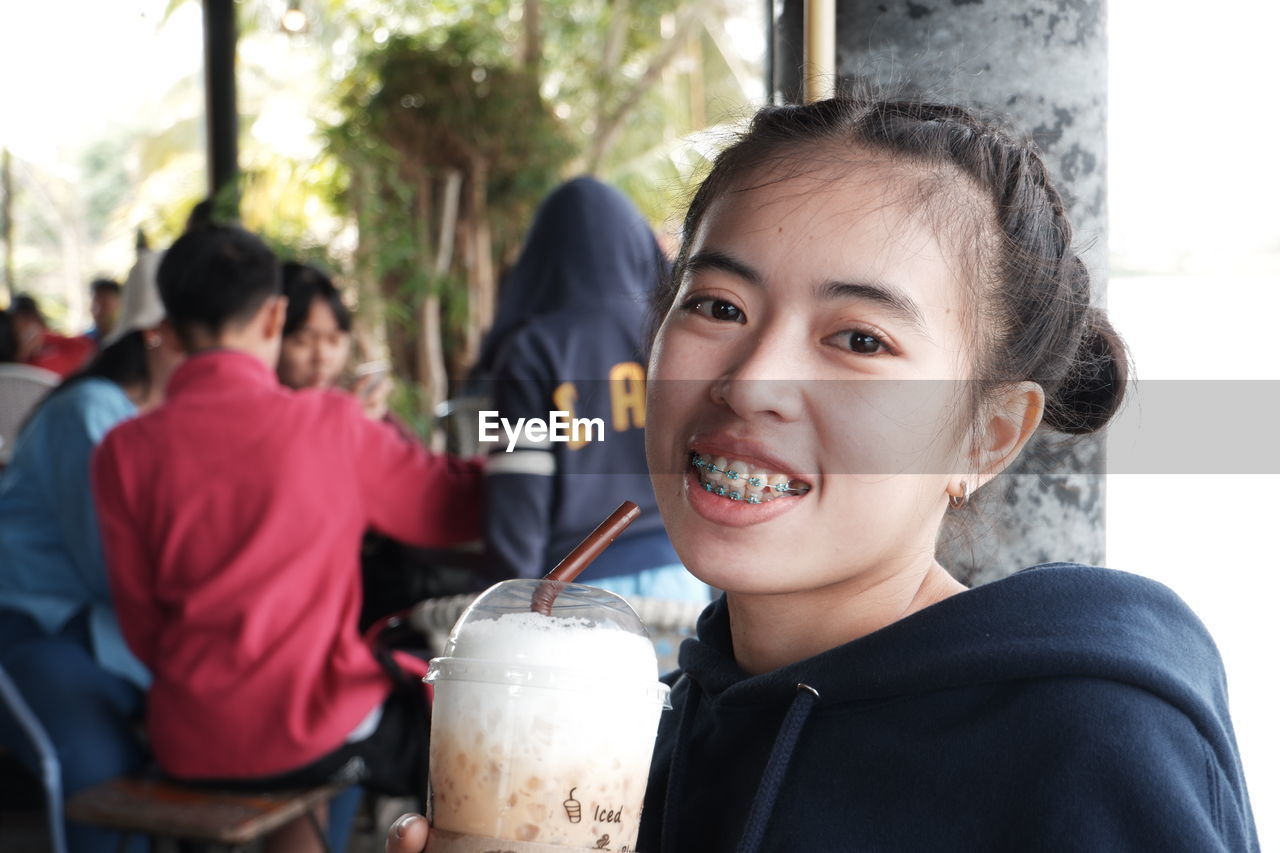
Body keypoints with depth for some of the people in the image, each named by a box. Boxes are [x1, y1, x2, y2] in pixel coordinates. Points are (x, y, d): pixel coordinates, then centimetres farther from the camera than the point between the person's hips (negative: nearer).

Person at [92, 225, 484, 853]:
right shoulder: (331, 424, -13)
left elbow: (142, 627, 0)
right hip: (317, 731, -4)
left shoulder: (123, 452, -6)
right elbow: (458, 508, 0)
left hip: (186, 749, 4)